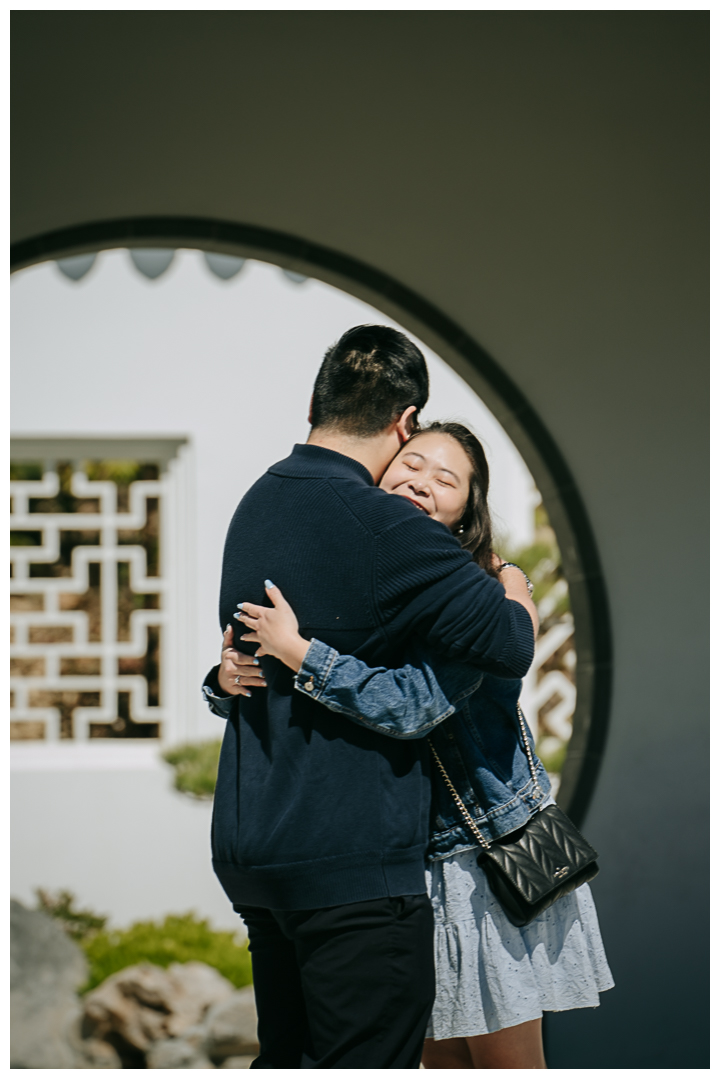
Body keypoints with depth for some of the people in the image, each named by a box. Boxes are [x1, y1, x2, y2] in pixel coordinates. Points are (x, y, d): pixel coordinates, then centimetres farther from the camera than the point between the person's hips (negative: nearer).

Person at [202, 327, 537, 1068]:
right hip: (352, 862, -9)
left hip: (248, 842, 9)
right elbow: (509, 645, -18)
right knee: (368, 1058, -4)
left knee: (285, 1055, 18)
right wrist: (515, 594, 3)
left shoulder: (257, 506, 11)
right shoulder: (381, 526, -17)